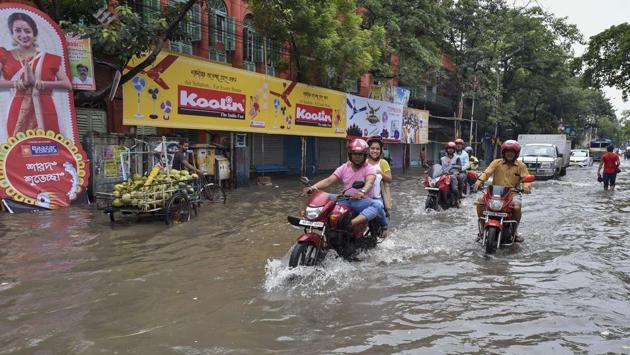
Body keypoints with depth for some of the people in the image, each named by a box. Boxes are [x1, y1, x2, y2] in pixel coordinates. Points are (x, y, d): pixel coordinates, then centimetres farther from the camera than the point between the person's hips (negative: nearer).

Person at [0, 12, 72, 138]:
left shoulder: (49, 58, 11)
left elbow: (67, 85, -1)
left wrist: (37, 83, -10)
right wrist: (22, 83, -15)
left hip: (45, 113, 0)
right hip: (18, 114, 0)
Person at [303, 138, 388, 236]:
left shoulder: (370, 168, -3)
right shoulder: (344, 167, 9)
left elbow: (369, 182, -25)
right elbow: (329, 180, -1)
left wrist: (362, 192, -49)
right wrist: (313, 187, -20)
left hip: (363, 201, -4)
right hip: (346, 200, 4)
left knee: (378, 204, -36)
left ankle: (350, 223, -52)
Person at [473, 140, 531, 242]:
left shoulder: (521, 165, 9)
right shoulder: (496, 162, 8)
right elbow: (487, 172, -6)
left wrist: (526, 186, -26)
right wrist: (479, 181, -25)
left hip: (512, 193, -1)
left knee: (517, 207, -30)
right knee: (480, 201, -21)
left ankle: (515, 231, -3)